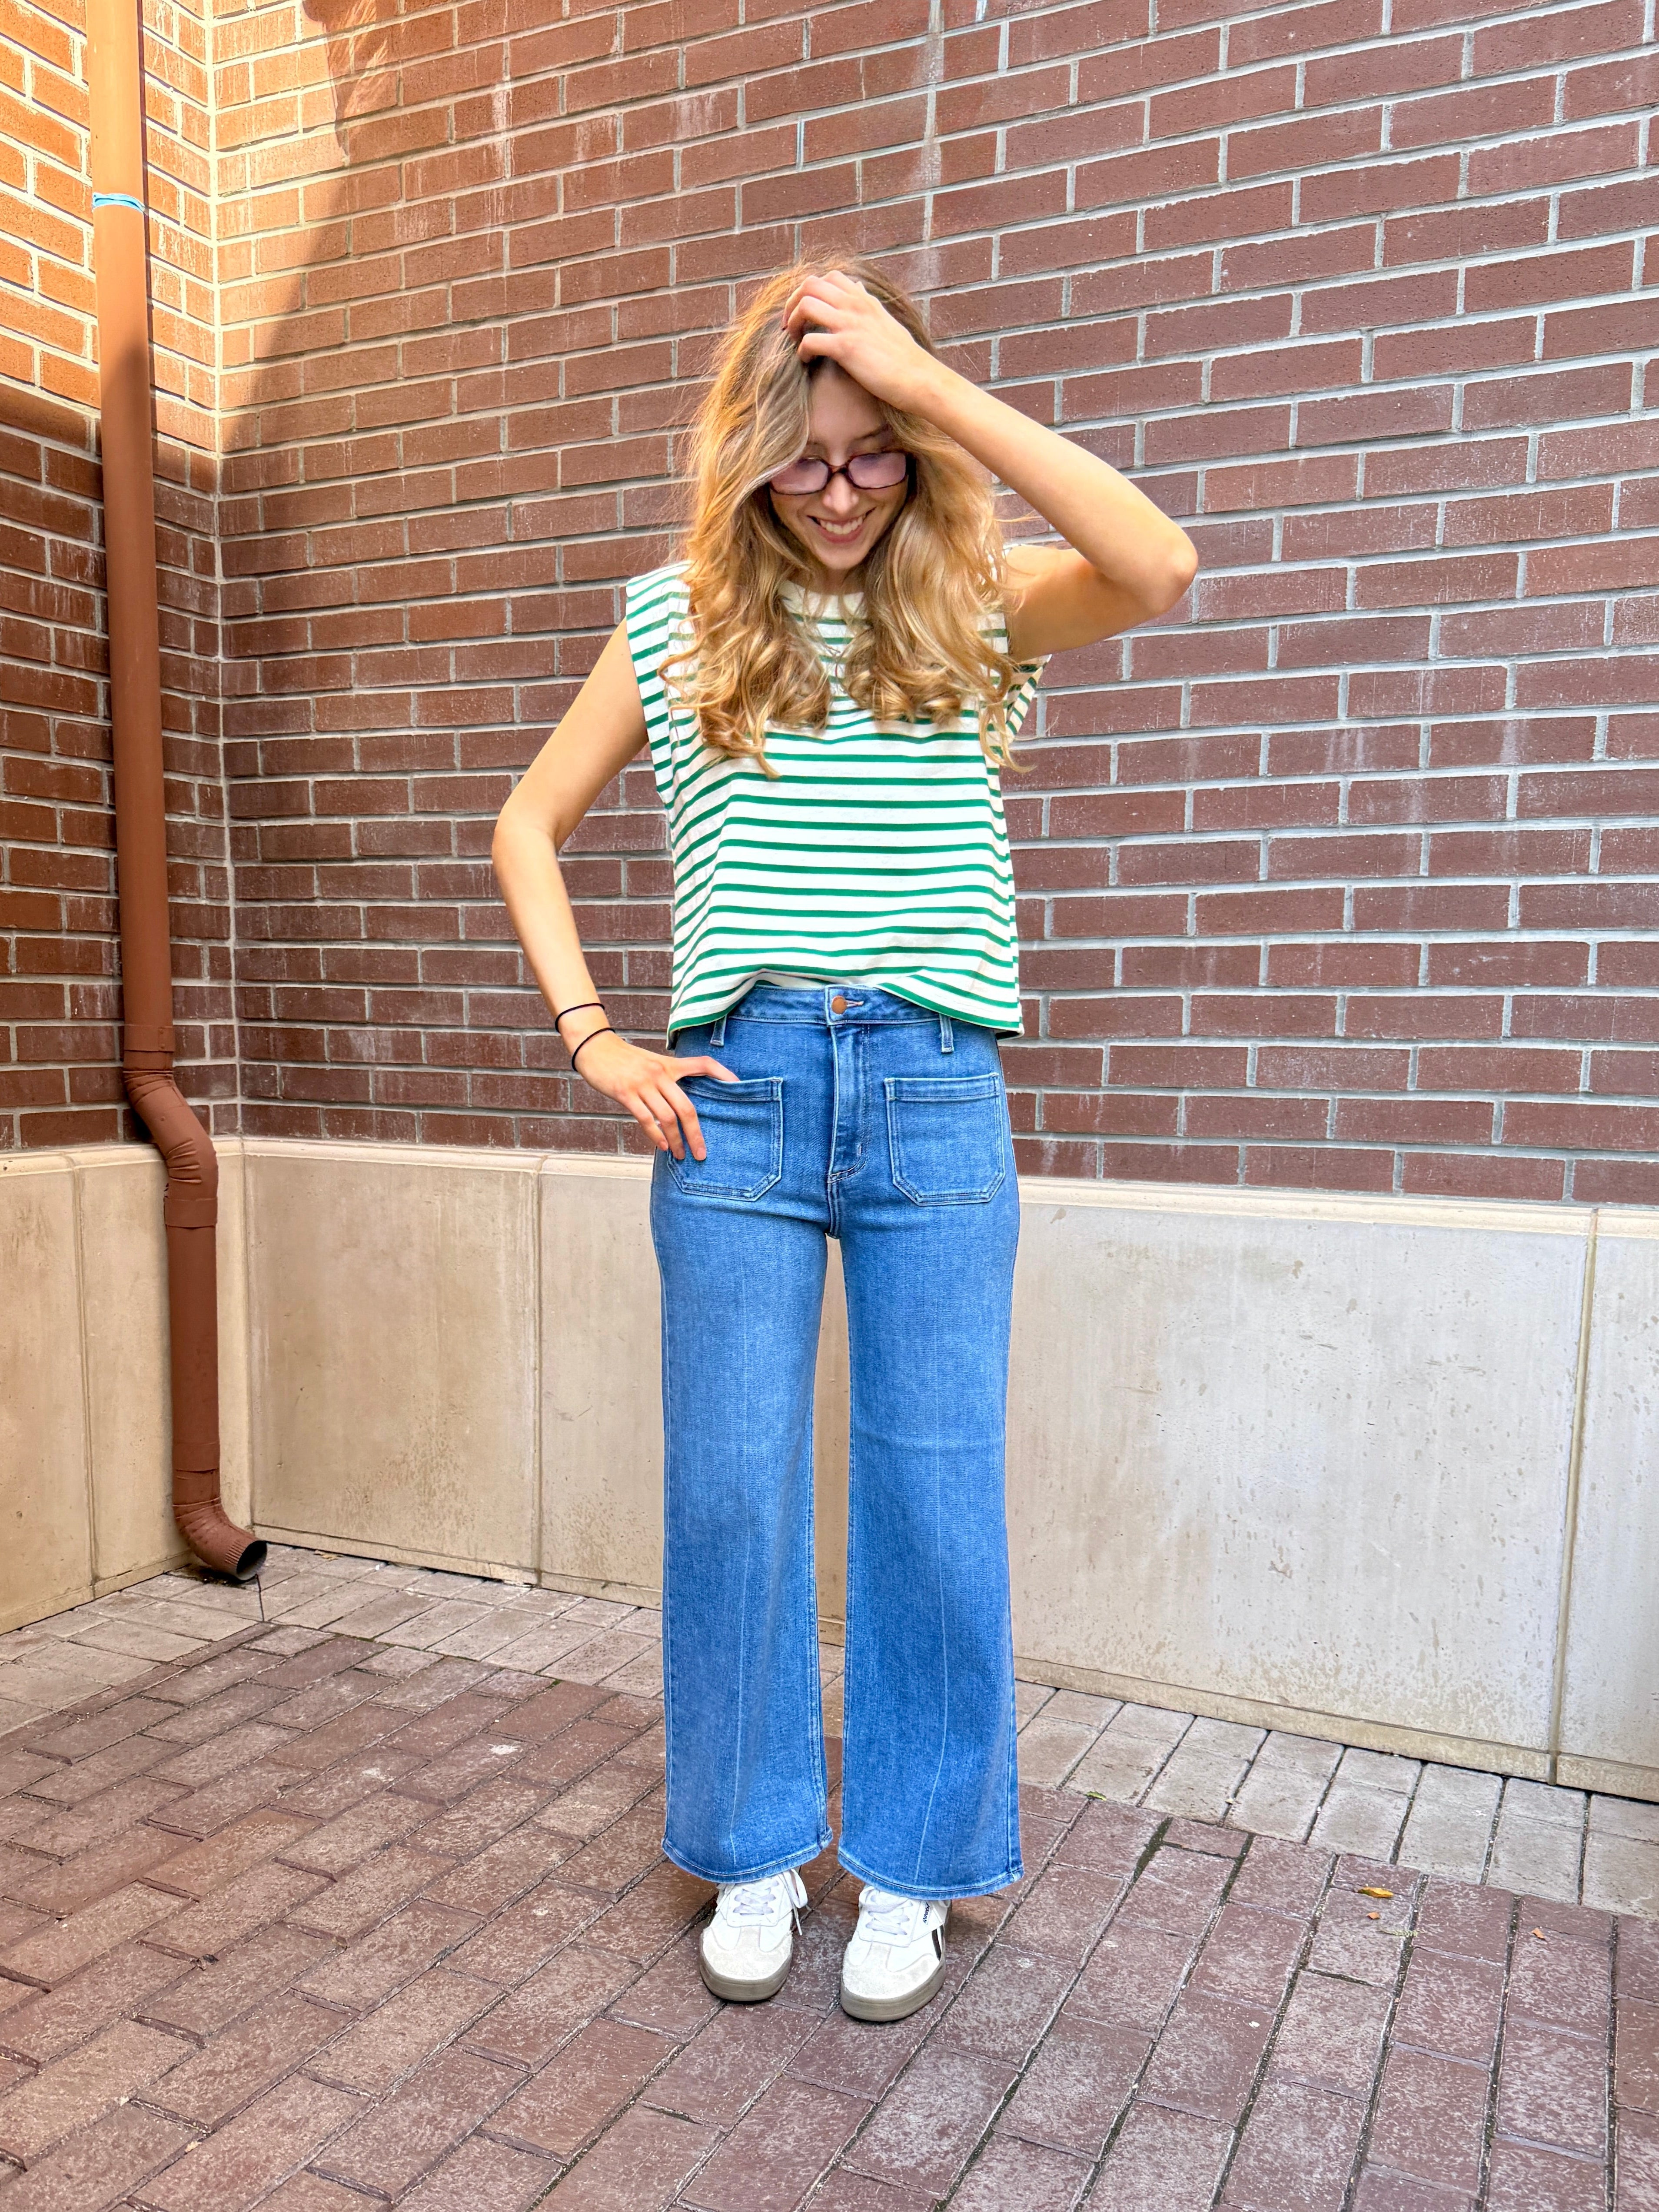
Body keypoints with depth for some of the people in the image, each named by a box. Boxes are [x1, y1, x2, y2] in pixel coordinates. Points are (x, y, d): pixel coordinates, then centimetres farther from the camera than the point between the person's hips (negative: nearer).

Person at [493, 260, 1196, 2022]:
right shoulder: (679, 621, 8)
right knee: (730, 1494, 7)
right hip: (734, 1096, 1)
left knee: (934, 1500, 5)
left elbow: (1158, 570, -16)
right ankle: (754, 1854, 30)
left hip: (935, 1100, 0)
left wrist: (929, 381, -13)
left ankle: (909, 1870, 27)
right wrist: (592, 1041, 2)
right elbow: (528, 829, 14)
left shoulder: (978, 609, 5)